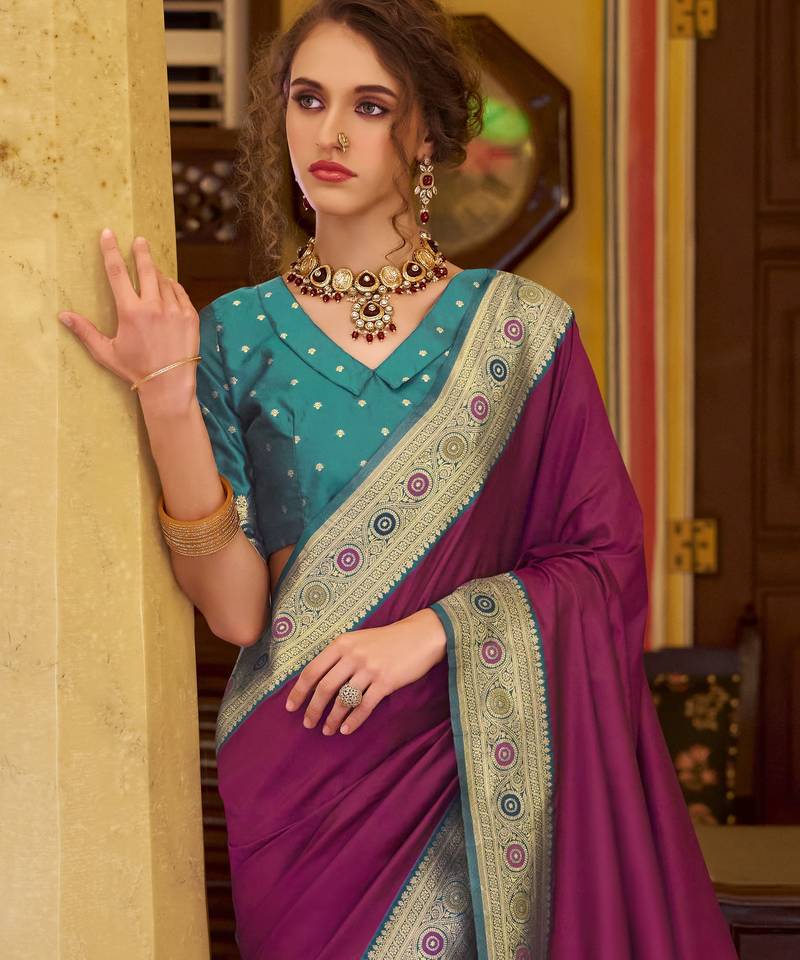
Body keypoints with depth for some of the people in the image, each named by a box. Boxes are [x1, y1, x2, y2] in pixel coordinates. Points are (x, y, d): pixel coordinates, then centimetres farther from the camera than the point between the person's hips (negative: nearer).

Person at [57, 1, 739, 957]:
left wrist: (436, 631, -14)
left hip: (483, 771, 0)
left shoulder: (522, 326, -1)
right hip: (302, 766, 1)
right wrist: (169, 404, -18)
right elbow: (237, 610, -8)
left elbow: (606, 561, -1)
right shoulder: (238, 333, 1)